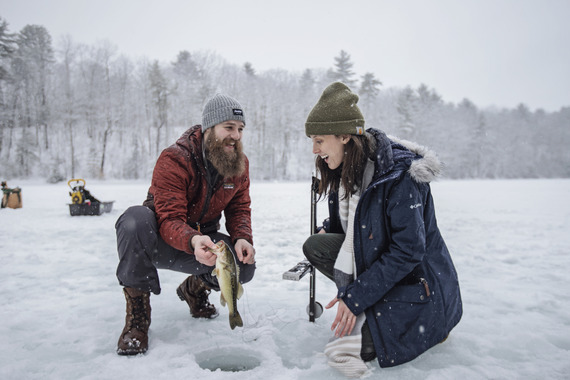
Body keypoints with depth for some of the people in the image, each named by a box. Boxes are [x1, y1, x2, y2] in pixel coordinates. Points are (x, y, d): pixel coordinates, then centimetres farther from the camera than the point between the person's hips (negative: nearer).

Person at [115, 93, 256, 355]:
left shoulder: (240, 163, -3)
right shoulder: (174, 159, -23)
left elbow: (239, 209, 1)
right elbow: (170, 219, -29)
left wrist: (242, 238, -22)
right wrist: (193, 241, -52)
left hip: (203, 239, 4)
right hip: (161, 241, -4)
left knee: (244, 264, -23)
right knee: (136, 218, -37)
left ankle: (195, 288, 13)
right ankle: (137, 315, -22)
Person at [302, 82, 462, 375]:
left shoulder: (400, 174, -26)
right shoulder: (345, 169, -1)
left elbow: (407, 250, -26)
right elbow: (346, 220, 16)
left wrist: (355, 296, -24)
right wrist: (328, 229, -7)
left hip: (417, 279, -8)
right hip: (371, 259, 8)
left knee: (355, 348, -16)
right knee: (314, 245, -8)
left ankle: (429, 325, 6)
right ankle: (366, 313, -2)